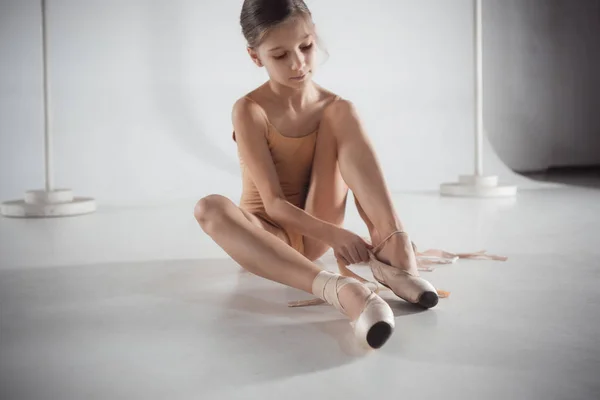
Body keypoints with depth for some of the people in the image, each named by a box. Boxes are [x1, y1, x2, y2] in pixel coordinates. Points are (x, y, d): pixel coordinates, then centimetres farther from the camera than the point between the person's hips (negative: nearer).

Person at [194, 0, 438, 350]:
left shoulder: (333, 107, -2)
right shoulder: (250, 111, -14)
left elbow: (359, 182, -9)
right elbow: (273, 203, -20)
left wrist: (382, 231, -29)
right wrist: (332, 234, -35)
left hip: (318, 231, 2)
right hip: (272, 232, -2)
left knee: (345, 112, -16)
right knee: (209, 208, -37)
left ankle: (393, 248, -32)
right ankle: (337, 288, -55)